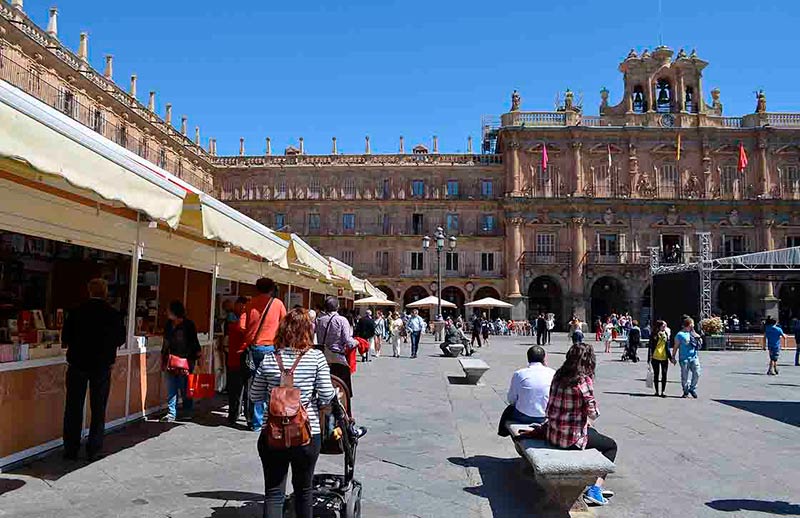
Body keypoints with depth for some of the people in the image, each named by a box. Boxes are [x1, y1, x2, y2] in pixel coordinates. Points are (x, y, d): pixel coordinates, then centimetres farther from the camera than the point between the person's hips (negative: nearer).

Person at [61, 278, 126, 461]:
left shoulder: (76, 312, -9)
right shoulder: (114, 314, -9)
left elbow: (65, 338, -2)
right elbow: (120, 340, 2)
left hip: (77, 365, 0)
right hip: (102, 366, 0)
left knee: (74, 408, 12)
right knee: (98, 409, 10)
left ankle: (71, 450, 17)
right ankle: (94, 450, 13)